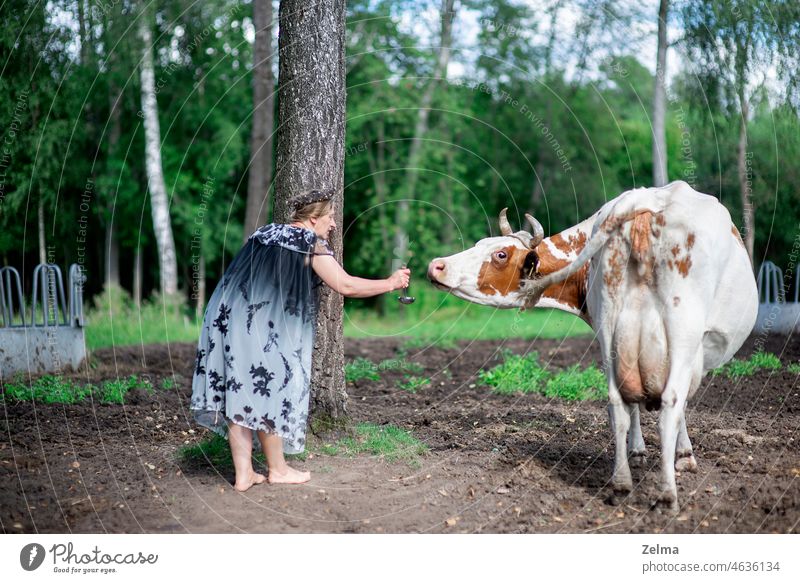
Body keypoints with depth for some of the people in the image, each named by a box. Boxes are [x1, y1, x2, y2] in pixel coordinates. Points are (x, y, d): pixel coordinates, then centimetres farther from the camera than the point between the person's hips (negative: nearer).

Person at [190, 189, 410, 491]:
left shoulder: (265, 232, 20)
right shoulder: (311, 243, -2)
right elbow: (345, 285, -6)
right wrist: (390, 283, 5)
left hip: (227, 316, 7)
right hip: (266, 328, -7)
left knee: (238, 392, 8)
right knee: (268, 390, 5)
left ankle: (243, 473, 12)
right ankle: (277, 469, 19)